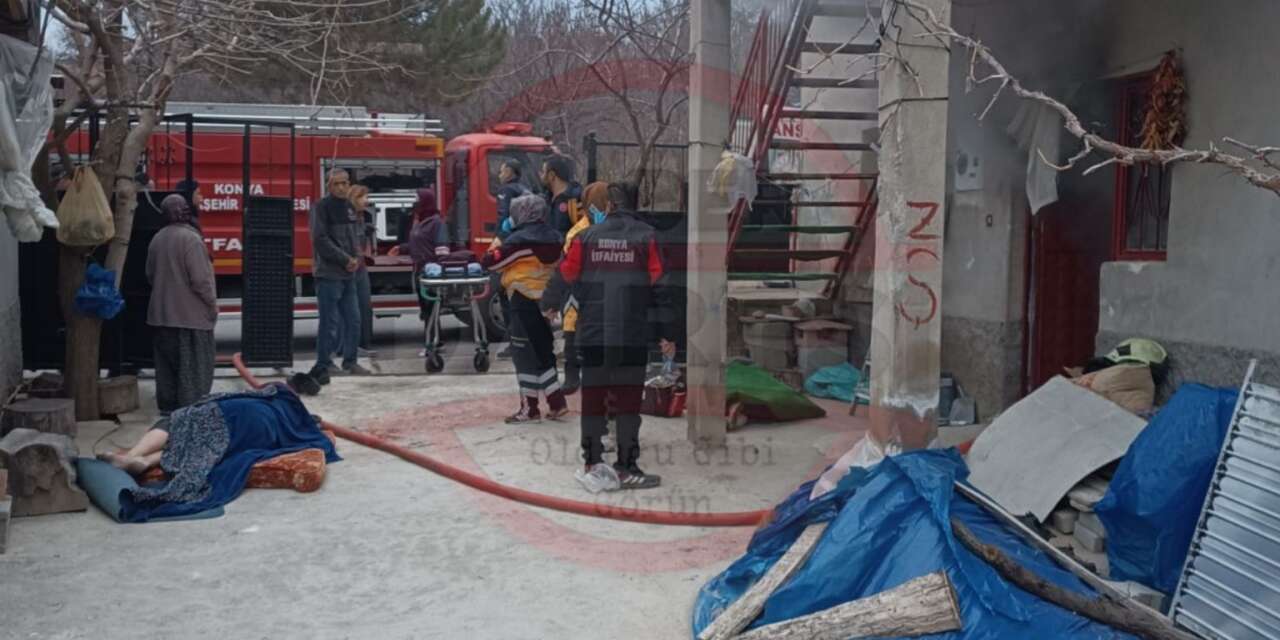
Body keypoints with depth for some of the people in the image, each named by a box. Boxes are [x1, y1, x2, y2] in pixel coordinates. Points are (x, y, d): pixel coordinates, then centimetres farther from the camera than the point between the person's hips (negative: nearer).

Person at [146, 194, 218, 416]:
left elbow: (150, 274, 16)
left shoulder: (157, 239, 7)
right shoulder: (190, 238, -17)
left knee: (167, 363, 14)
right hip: (191, 314, -8)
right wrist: (212, 303, -7)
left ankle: (168, 406, 21)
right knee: (195, 365, -2)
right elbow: (200, 279, -19)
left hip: (162, 313, 8)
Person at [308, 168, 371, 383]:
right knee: (330, 323, -5)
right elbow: (320, 240, -14)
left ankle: (350, 361, 24)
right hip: (329, 274, -7)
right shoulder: (322, 206, -7)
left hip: (349, 274, 7)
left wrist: (355, 258, 0)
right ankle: (322, 366, 4)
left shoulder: (350, 208, 14)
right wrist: (345, 259, -13)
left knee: (353, 320, 11)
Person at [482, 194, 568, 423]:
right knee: (543, 352, 15)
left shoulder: (520, 239, -14)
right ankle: (557, 403, 16)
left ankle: (530, 408, 7)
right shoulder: (553, 238, 8)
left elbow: (490, 262, -14)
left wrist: (497, 245, 4)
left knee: (525, 354, 2)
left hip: (525, 304, -7)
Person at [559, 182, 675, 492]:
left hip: (591, 333, 2)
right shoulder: (646, 237, 0)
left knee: (593, 396, 10)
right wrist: (666, 334, 0)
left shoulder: (586, 236, 5)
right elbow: (658, 285, -4)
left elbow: (567, 276, 8)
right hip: (632, 335, -2)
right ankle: (626, 469, 6)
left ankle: (593, 465, 16)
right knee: (628, 399, 3)